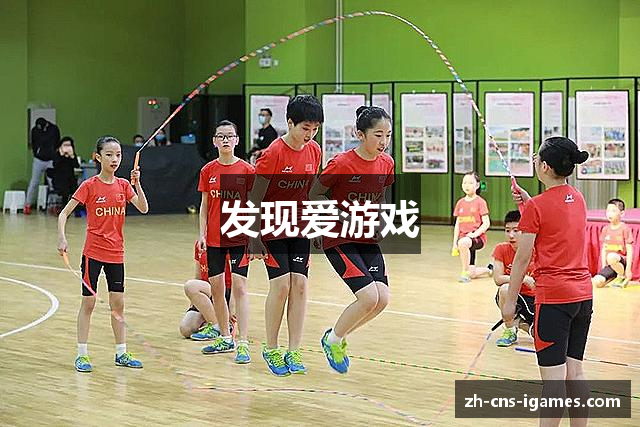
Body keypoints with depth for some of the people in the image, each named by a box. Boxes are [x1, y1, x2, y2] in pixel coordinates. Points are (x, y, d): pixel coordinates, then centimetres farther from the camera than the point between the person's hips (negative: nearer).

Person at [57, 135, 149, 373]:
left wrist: (137, 183, -17)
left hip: (116, 253, 4)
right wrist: (61, 238, -23)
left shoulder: (123, 185, 3)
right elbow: (64, 213, -9)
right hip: (93, 252, -4)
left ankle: (121, 353, 17)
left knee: (118, 303, 8)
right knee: (88, 302, 1)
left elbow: (143, 209, -7)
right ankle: (82, 355, 8)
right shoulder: (89, 186, -8)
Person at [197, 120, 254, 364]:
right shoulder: (208, 171, 4)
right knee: (216, 287, 9)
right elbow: (204, 206, 9)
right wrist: (202, 234, 1)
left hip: (239, 237, -4)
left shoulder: (247, 170, -4)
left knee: (239, 286, -10)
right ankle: (225, 339, 24)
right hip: (214, 237, 4)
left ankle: (243, 344, -10)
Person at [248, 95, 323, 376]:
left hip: (299, 229, 5)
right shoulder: (273, 154, -18)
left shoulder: (314, 151, -1)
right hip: (273, 229, -5)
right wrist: (254, 239, -18)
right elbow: (255, 199, -15)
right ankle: (271, 350, 4)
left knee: (299, 285, -4)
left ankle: (294, 352, 2)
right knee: (281, 285, -12)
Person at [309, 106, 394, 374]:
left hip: (367, 240, 6)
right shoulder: (341, 164, -18)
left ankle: (337, 336, 17)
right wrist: (345, 214, -18)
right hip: (339, 239, -6)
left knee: (382, 298, -7)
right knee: (369, 297, -18)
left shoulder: (386, 163, 0)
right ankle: (333, 340, 9)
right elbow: (314, 195, -8)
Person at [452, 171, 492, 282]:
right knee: (472, 273, 1)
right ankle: (489, 269, 35)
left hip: (478, 238, -6)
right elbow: (457, 224, 13)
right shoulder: (460, 203, 10)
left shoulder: (480, 202, -5)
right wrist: (454, 243, 8)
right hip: (464, 238, 6)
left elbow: (486, 223, -9)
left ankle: (465, 273, -25)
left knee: (463, 242, -41)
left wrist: (475, 234, -21)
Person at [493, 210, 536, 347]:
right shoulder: (501, 249, -11)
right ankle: (510, 331, -12)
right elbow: (498, 279, -18)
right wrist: (523, 278, -27)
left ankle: (520, 322, 16)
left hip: (534, 299, 0)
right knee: (505, 288, -37)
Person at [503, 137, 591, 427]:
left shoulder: (537, 206, -12)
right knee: (574, 373, 13)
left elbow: (522, 259, -9)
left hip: (553, 297, -7)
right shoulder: (578, 199, 9)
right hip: (583, 294, 7)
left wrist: (510, 300, -1)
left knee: (553, 378, -4)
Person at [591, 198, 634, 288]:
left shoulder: (625, 229, -6)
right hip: (609, 265, 5)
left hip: (622, 261, -5)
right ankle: (615, 276, 11)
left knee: (611, 257, -40)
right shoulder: (606, 230, 9)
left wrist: (628, 269, -15)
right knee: (597, 282, -19)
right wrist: (604, 266, 2)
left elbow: (629, 250, -8)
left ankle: (623, 277, -12)